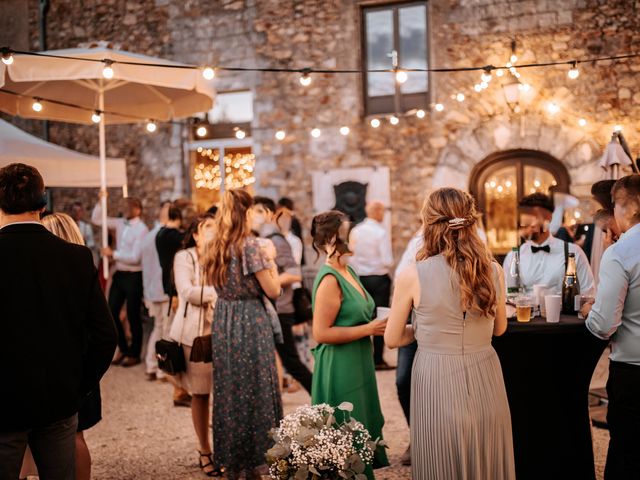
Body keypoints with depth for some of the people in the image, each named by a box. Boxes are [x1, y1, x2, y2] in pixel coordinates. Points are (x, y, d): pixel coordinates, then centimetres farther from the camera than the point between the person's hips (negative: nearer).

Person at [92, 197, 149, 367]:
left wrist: (113, 253, -15)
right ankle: (123, 349, 28)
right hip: (119, 274, 7)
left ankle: (134, 354, 22)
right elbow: (96, 219, 11)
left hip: (134, 276, -7)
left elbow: (135, 258, -20)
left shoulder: (141, 229, -15)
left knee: (133, 316, 6)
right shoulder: (120, 223, 5)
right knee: (112, 312, 10)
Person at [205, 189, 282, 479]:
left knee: (229, 390, 13)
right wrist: (270, 258, 2)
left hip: (223, 325, 7)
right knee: (255, 390, 3)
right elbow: (273, 290, -12)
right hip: (250, 324, -7)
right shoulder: (250, 245, -14)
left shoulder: (216, 247, 7)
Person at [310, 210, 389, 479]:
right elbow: (321, 333, -23)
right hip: (340, 369, -10)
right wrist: (369, 329, -20)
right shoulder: (329, 279, -19)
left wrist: (375, 324, 8)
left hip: (358, 365, 10)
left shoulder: (347, 271, 10)